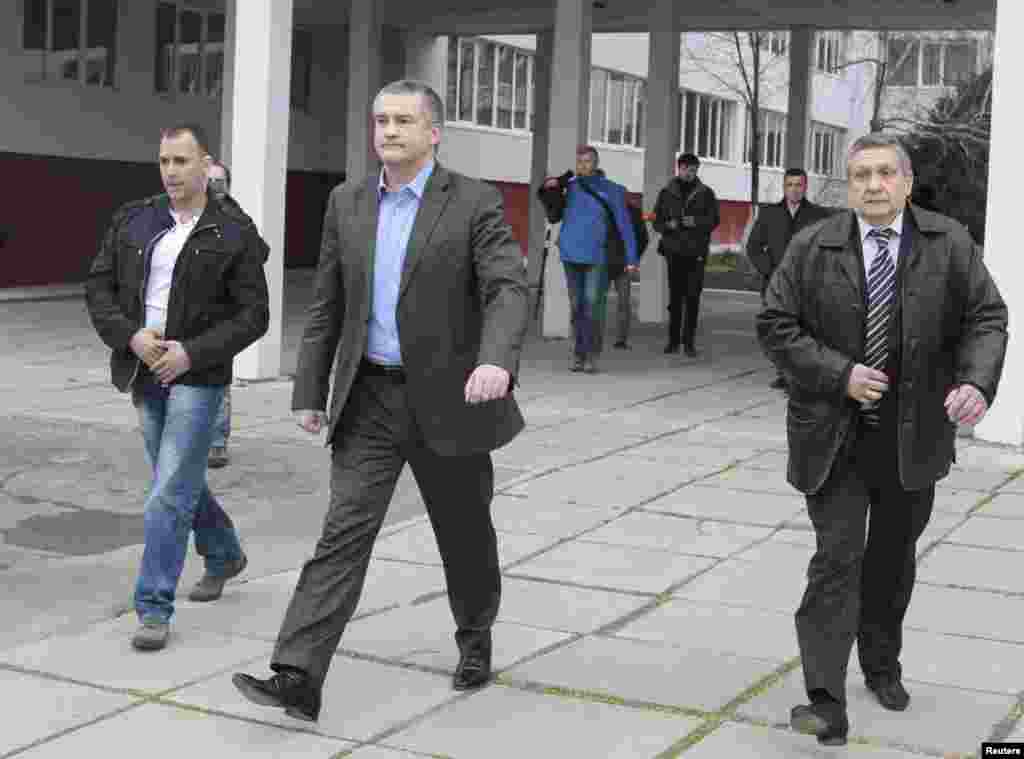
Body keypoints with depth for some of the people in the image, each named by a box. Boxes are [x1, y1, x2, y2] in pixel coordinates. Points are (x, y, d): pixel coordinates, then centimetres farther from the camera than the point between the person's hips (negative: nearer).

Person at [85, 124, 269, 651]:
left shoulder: (234, 235, -6)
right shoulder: (133, 221, 6)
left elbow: (253, 316, -7)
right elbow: (98, 289, 5)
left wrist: (191, 352, -18)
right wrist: (131, 336, -12)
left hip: (197, 375, -5)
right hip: (144, 372, 5)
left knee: (170, 491, -10)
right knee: (180, 482, 19)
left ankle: (154, 608, -3)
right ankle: (224, 555, 44)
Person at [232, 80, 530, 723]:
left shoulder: (475, 203, -7)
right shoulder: (349, 203, 7)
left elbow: (510, 290, -18)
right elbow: (328, 306, 10)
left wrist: (496, 360, -37)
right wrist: (310, 392, 8)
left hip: (446, 398, -2)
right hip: (369, 398, 3)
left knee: (464, 531, 13)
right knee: (345, 530, -7)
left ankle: (476, 635, 40)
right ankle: (298, 679, -11)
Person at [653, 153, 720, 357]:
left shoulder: (706, 193, 7)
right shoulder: (667, 192, 10)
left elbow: (714, 219, 2)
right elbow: (657, 221, 10)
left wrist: (697, 221, -16)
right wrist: (668, 225, -12)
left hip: (696, 251, -1)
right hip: (674, 250, 1)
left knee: (693, 297, -4)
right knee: (675, 297, 3)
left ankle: (689, 341, 0)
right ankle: (673, 340, 9)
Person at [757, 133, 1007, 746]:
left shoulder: (950, 244, -1)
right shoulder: (812, 248, -5)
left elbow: (986, 318, -2)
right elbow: (776, 325, -4)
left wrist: (976, 382, -22)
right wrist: (840, 376, -16)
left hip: (914, 436, 2)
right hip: (834, 436, -2)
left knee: (894, 556, 18)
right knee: (838, 558, -8)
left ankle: (882, 665, 39)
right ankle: (827, 702, -7)